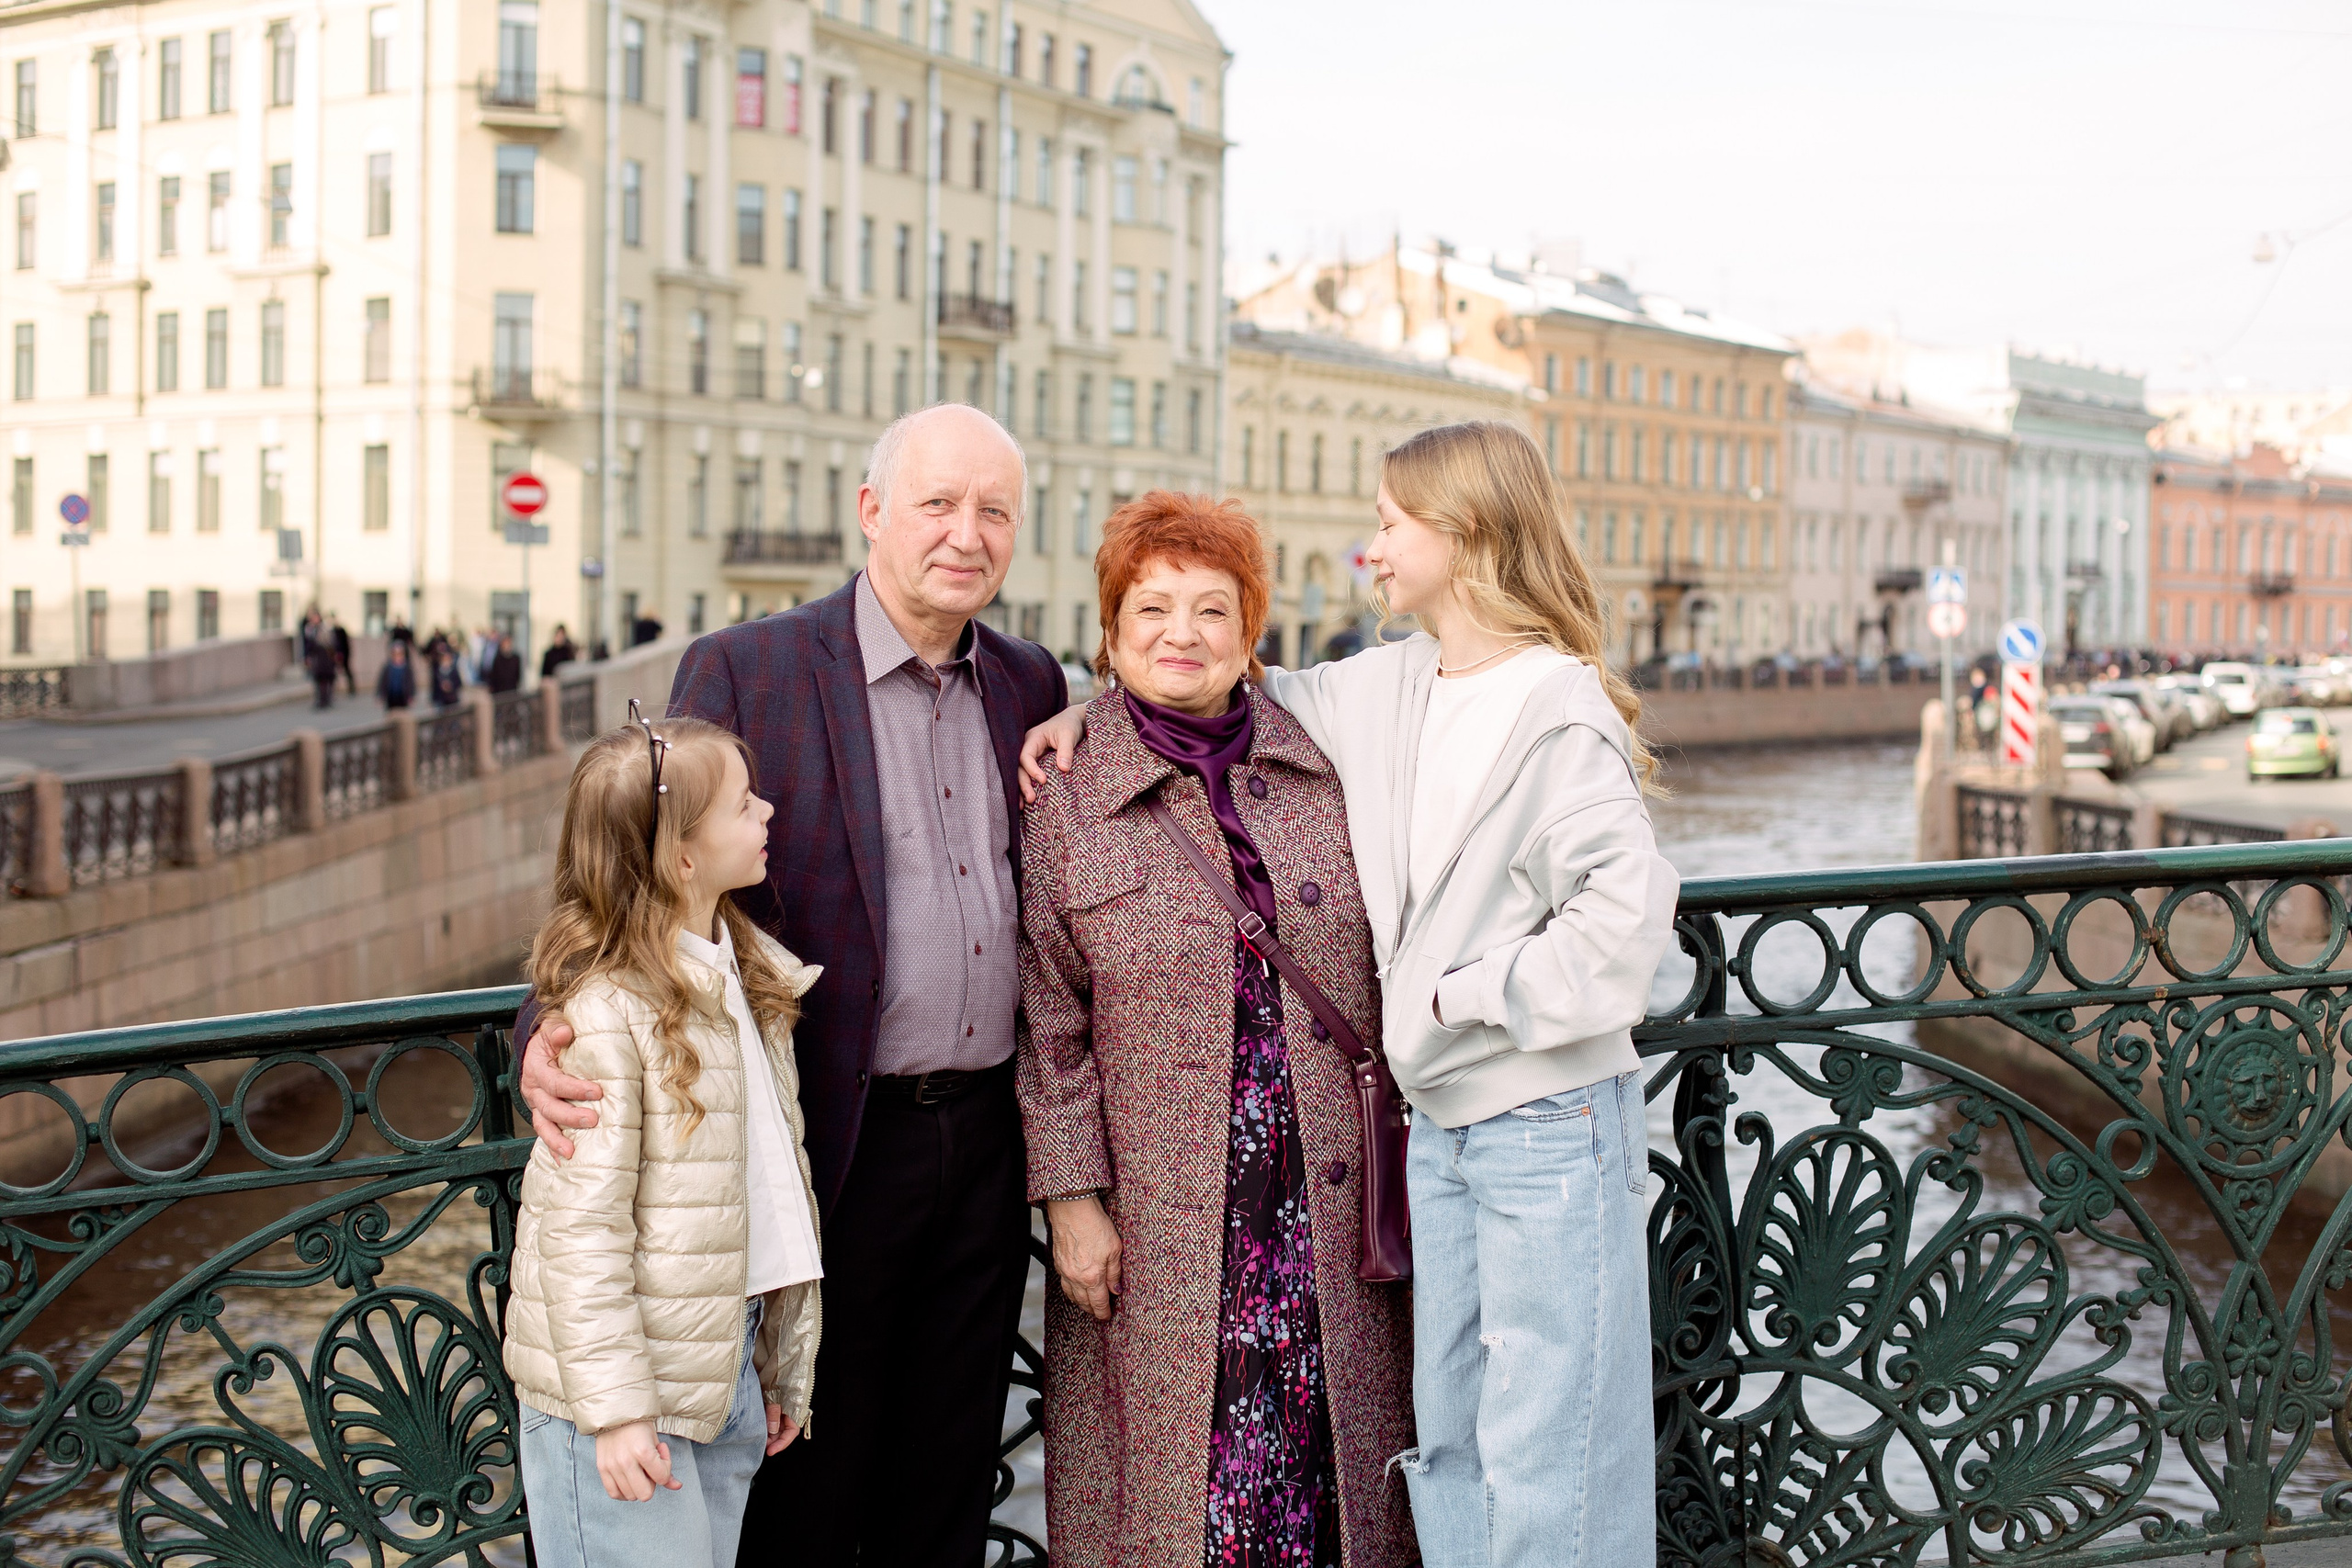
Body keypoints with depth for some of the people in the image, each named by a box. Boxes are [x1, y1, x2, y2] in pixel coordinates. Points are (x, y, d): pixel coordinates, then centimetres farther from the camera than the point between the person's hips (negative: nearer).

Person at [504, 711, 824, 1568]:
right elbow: (580, 1225, -19)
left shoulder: (753, 982, 8)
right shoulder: (606, 1009, -18)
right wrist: (615, 1409, -20)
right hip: (630, 1401, -8)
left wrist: (784, 1366, 14)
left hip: (727, 1378, 8)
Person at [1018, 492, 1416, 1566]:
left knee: (1327, 1453, 7)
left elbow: (1378, 972, 11)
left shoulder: (1323, 766, 6)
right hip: (1162, 1223, -2)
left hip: (1330, 1202, 2)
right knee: (1179, 1472, 3)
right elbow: (1049, 1021, -1)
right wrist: (1071, 1197, -6)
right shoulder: (1064, 795, -1)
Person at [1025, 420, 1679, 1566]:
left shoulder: (1554, 712, -15)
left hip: (1550, 1121, -8)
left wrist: (1476, 989, -15)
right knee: (1448, 1431, 17)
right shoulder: (1392, 688, 8)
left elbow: (1627, 903, -22)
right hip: (1441, 1118, 8)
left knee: (1547, 1452, -2)